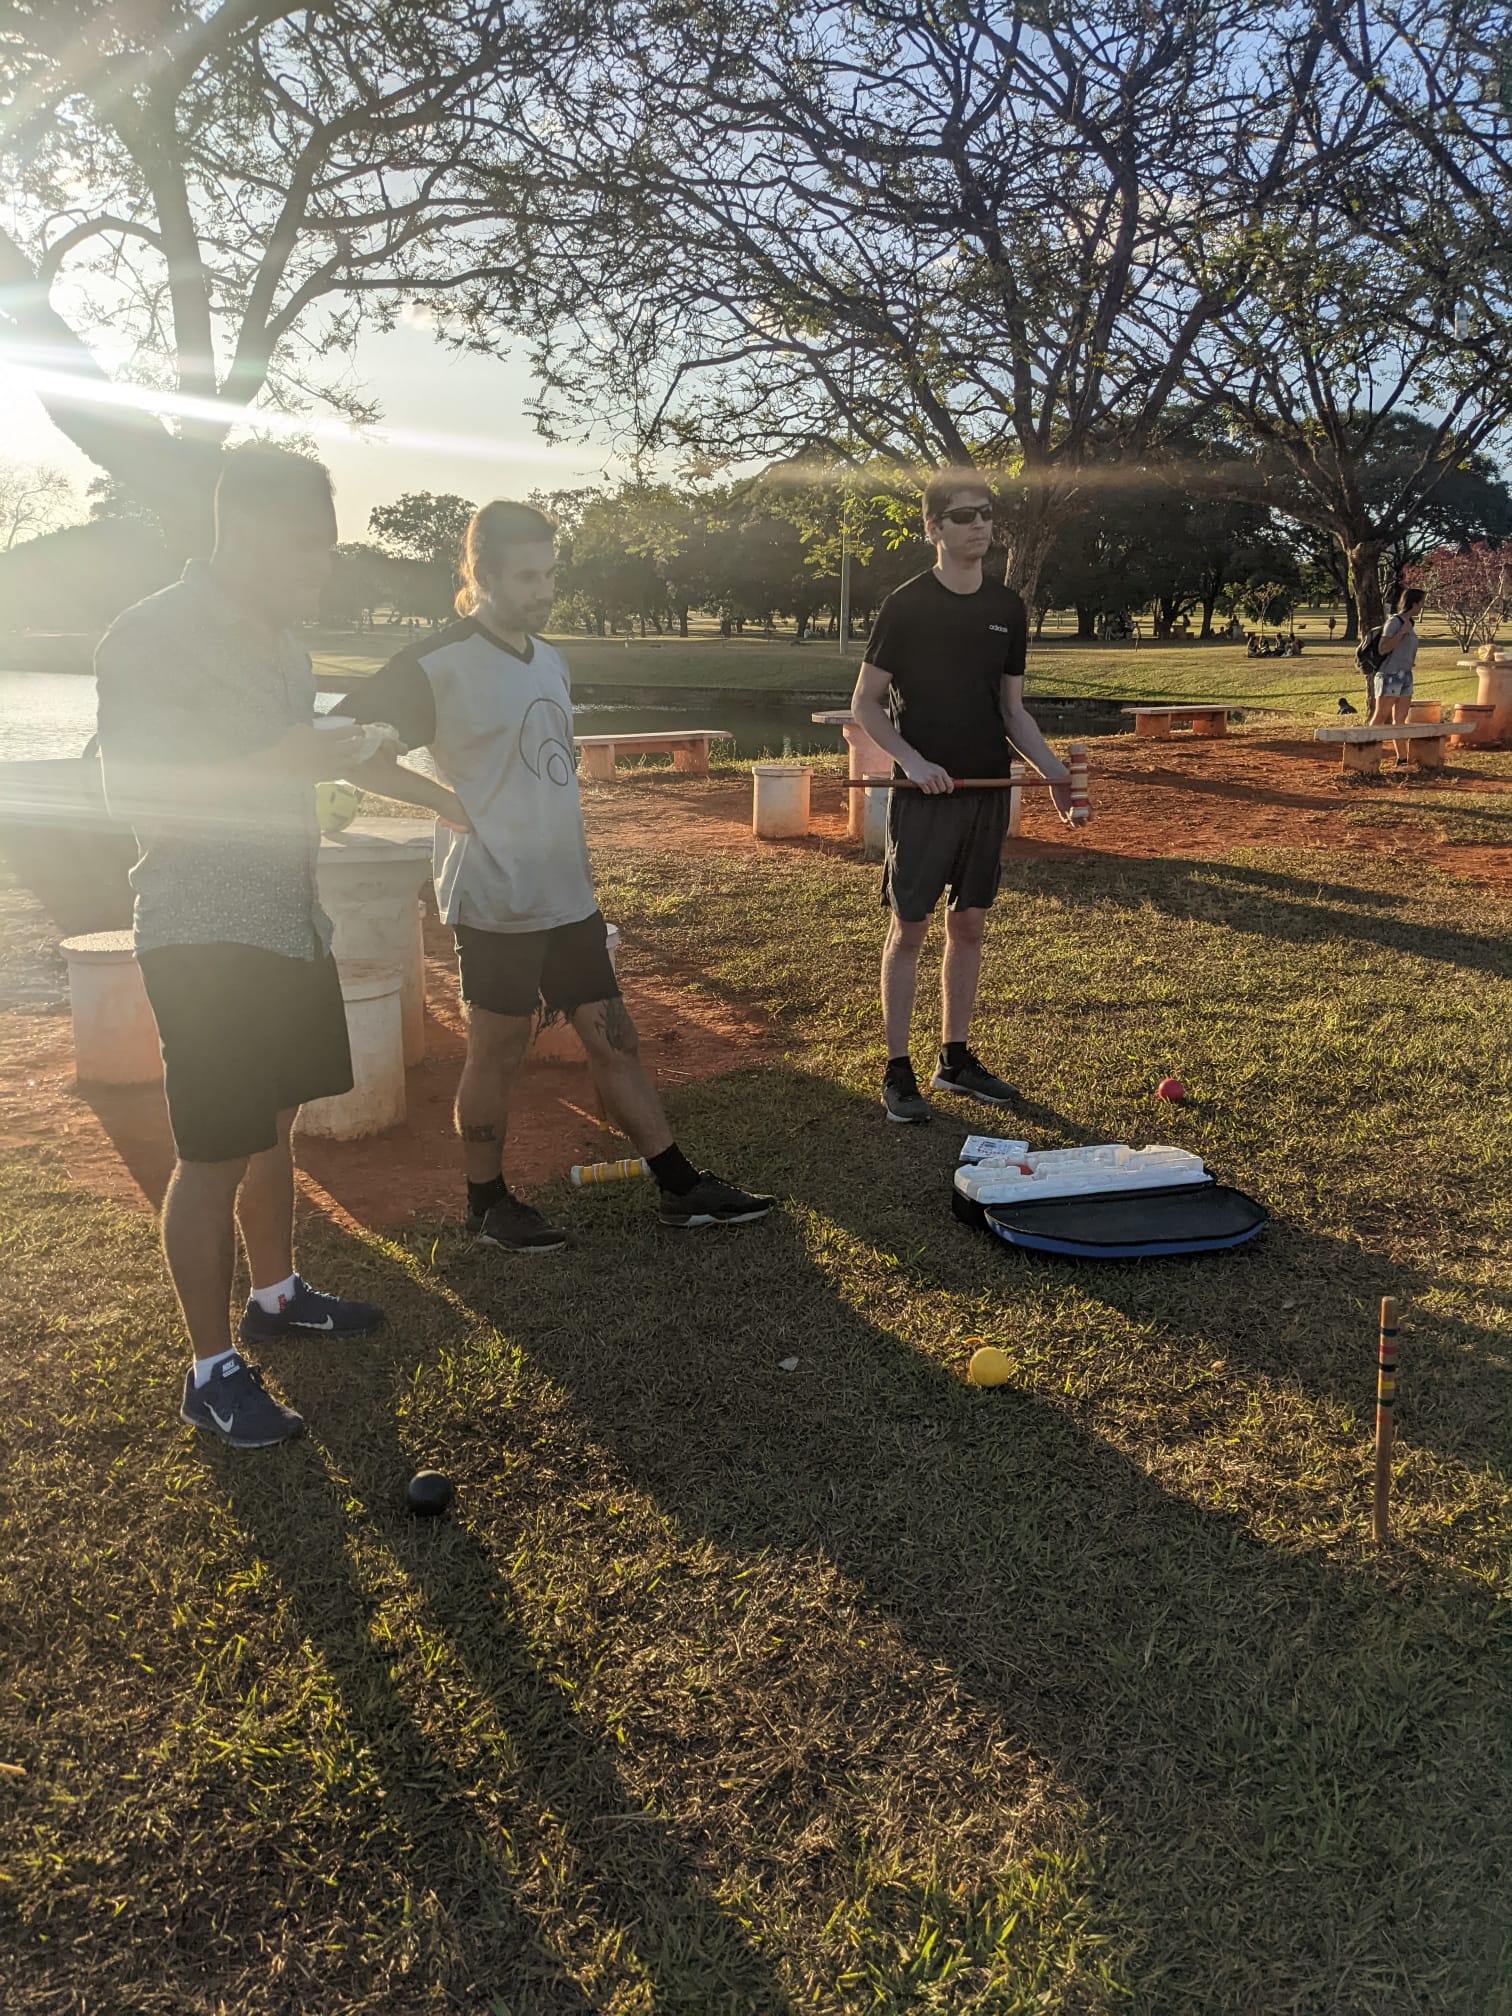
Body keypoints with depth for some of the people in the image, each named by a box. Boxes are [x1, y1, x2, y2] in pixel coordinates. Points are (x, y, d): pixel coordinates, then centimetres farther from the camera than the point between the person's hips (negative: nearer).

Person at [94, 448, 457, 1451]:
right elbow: (136, 796, -20)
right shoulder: (153, 636, -15)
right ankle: (213, 1370, 10)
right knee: (214, 1154, -2)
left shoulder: (279, 634, 12)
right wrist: (279, 764, -27)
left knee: (274, 1122, 19)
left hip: (290, 923, 9)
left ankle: (277, 1295, 36)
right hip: (207, 936, -8)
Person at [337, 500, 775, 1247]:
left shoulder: (551, 660, 12)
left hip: (568, 897, 7)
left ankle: (681, 1188, 17)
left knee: (613, 1040, 10)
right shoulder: (438, 666, -12)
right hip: (495, 901, -7)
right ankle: (486, 1203, 23)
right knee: (497, 1055, 5)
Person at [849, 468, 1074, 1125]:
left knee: (969, 924, 11)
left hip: (989, 791, 5)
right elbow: (866, 702, -4)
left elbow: (1012, 710, 12)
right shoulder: (906, 604, -6)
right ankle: (897, 1070, 9)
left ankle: (955, 1058, 23)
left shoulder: (1008, 608, 9)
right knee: (909, 928, 0)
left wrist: (1055, 771, -1)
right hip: (924, 793, -5)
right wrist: (913, 760, -17)